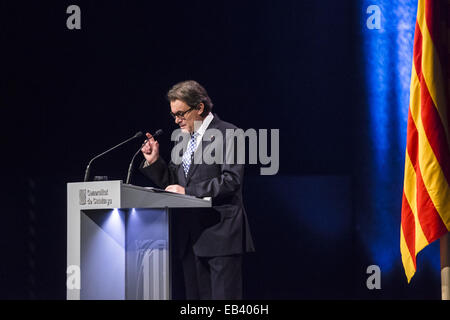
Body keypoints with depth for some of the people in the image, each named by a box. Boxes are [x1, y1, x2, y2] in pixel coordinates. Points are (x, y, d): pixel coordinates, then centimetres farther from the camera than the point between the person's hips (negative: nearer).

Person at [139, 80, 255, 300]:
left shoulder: (227, 133, -5)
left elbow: (231, 180, -16)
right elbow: (172, 183, 21)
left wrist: (188, 191, -18)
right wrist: (154, 161, 5)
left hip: (220, 234, -8)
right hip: (190, 238, 8)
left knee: (224, 296, -9)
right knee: (196, 296, 6)